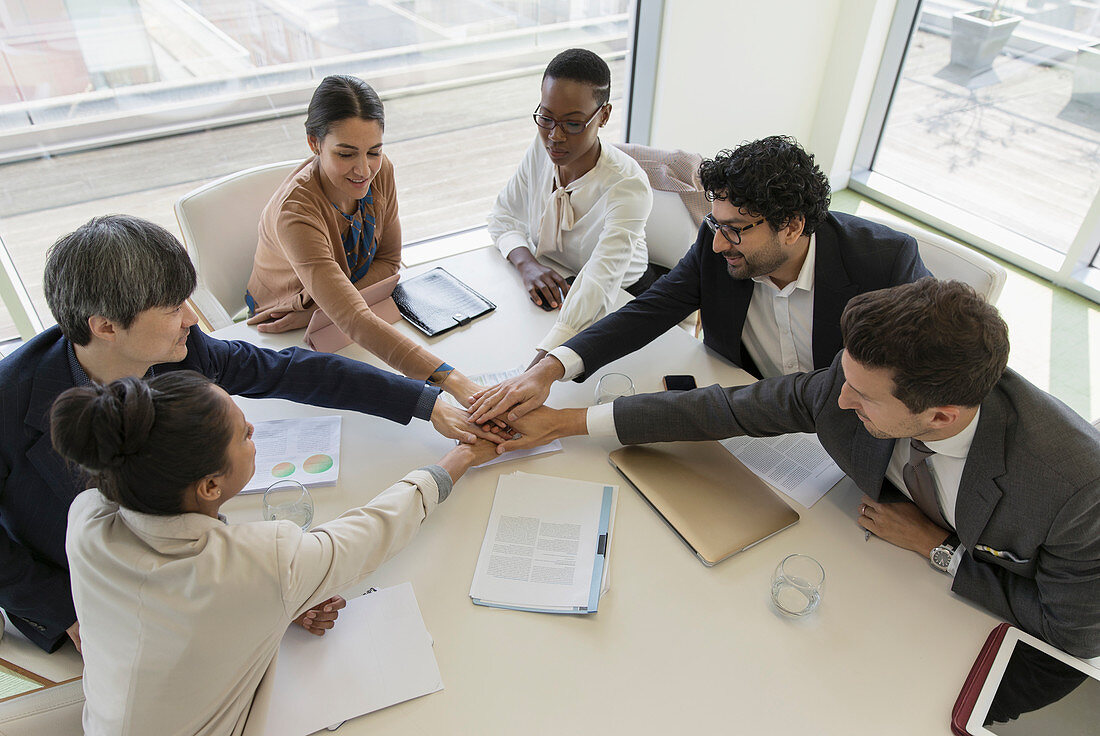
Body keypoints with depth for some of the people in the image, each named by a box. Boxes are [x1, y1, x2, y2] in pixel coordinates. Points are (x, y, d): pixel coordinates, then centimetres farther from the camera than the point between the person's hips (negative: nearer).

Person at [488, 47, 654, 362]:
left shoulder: (628, 186, -29)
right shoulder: (542, 148, -10)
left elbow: (598, 286, -41)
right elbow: (503, 215, 3)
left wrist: (540, 368, -55)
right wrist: (526, 263, -21)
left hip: (619, 300, -5)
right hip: (551, 283, 5)